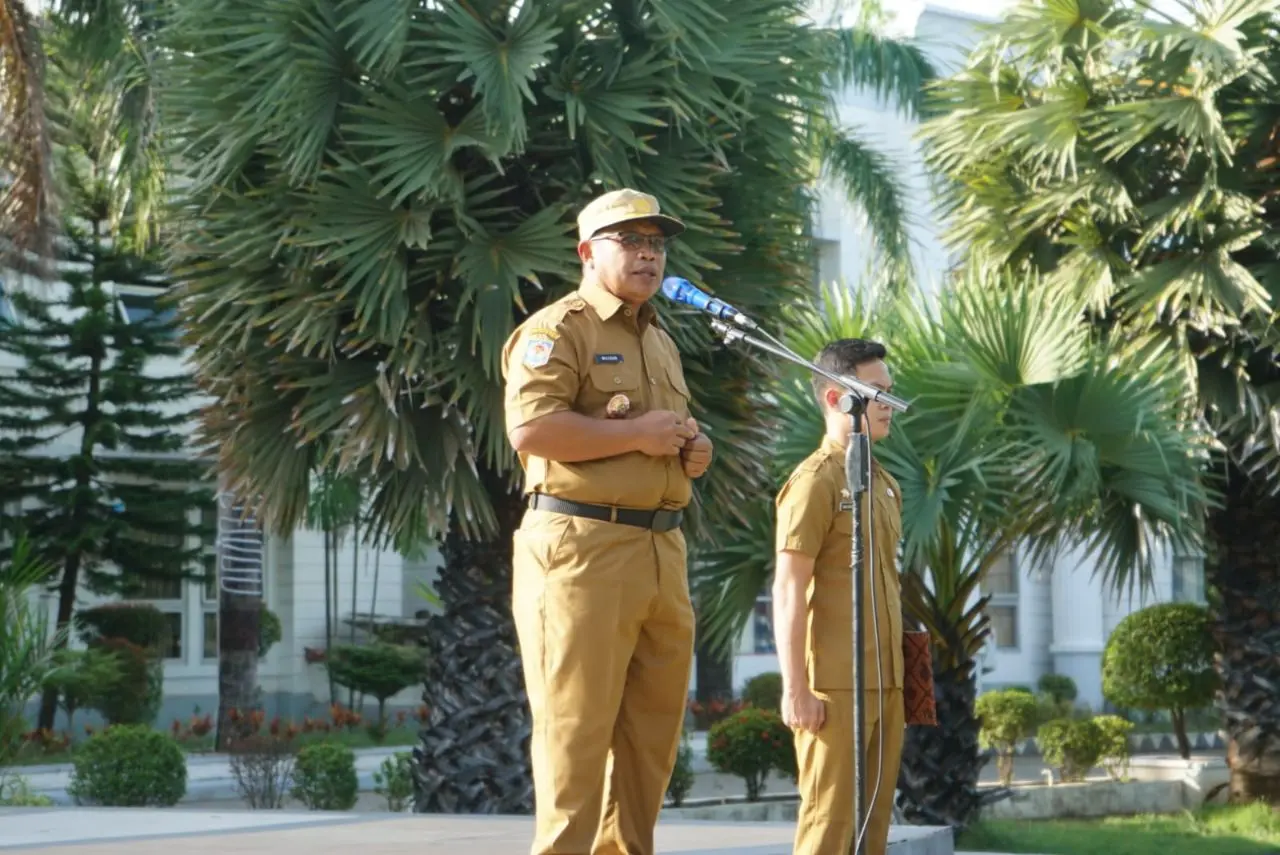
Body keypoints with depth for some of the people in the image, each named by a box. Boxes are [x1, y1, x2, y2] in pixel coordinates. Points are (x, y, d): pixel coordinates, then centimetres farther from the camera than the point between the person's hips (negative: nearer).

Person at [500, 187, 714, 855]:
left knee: (651, 734, 9)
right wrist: (637, 435, -14)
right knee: (575, 728, -7)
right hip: (583, 545, -8)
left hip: (661, 550, 9)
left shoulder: (659, 341, 24)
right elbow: (530, 429, -19)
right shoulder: (557, 330, -4)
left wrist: (694, 448, 12)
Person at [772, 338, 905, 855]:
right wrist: (795, 688, -17)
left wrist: (897, 680, 16)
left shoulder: (885, 485, 16)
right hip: (835, 686, -8)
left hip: (884, 684, 8)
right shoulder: (814, 482, -8)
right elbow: (788, 591, -12)